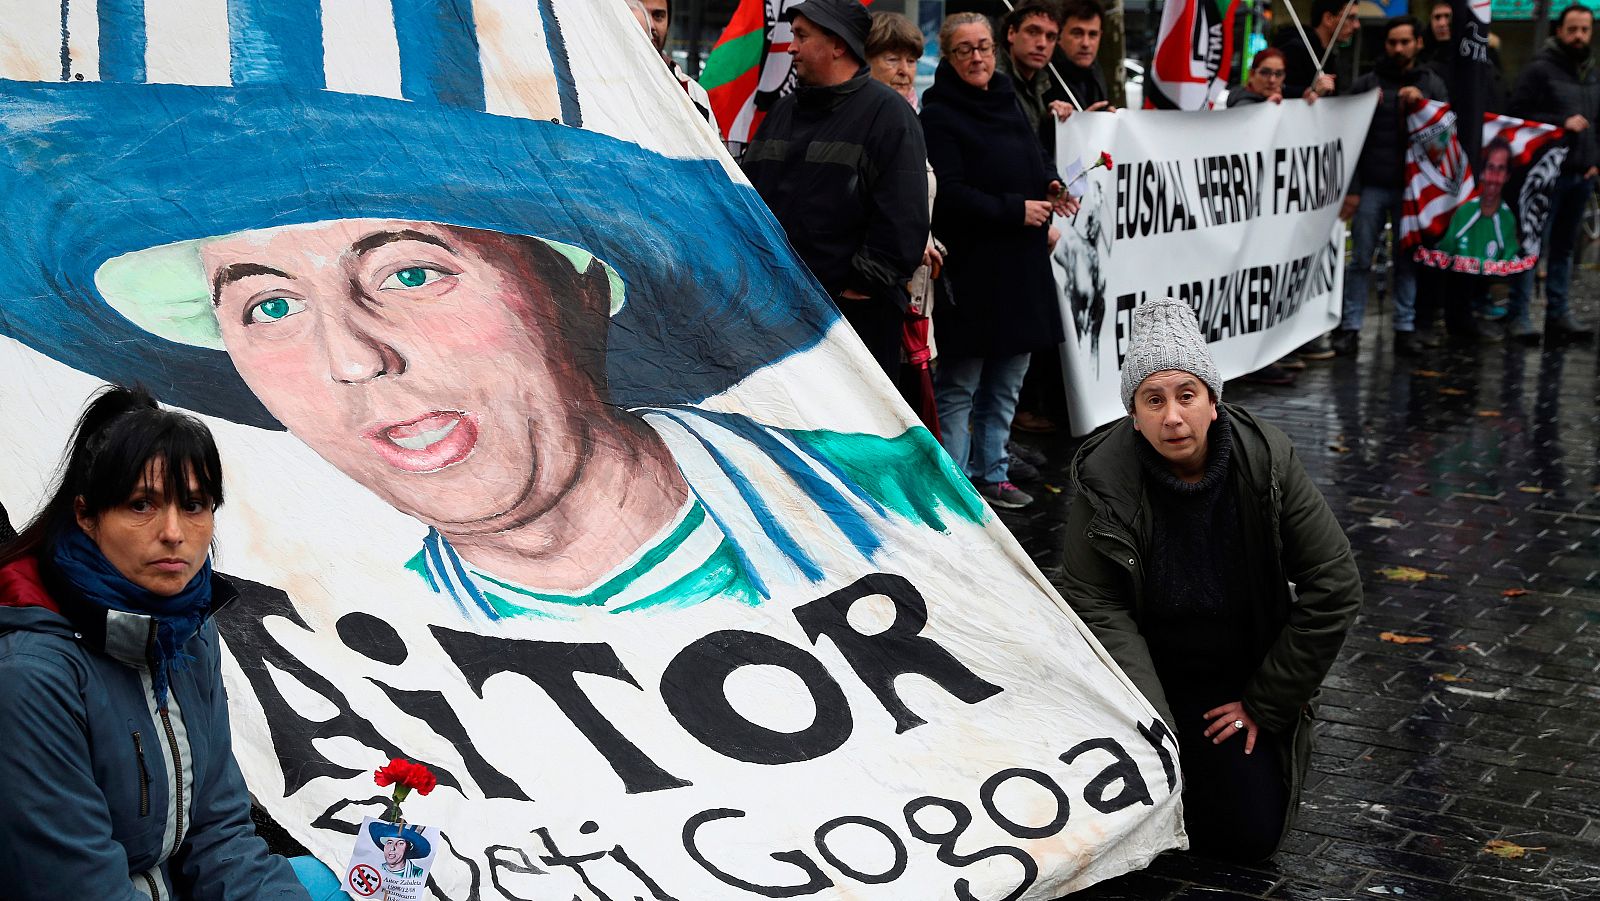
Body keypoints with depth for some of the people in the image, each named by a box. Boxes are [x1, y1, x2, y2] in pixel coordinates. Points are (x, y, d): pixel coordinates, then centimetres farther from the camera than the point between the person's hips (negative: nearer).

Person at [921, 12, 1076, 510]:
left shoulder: (1008, 103, 14)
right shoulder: (939, 115, -9)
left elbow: (1034, 162, 25)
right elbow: (949, 195, -17)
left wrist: (1051, 188, 3)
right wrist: (1016, 210, -17)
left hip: (1020, 265, 8)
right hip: (969, 270, -8)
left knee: (1005, 384, 14)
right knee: (958, 386, -1)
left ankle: (991, 473, 25)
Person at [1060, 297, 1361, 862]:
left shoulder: (1266, 460, -18)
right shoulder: (1103, 477, -20)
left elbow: (1334, 587, -13)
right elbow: (1096, 607, -18)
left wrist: (1267, 705, -10)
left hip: (1244, 679, 1)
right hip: (1145, 670, 0)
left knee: (1249, 836, -6)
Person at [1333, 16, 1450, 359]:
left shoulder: (1432, 84, 10)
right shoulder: (1366, 84, 5)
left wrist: (1423, 104, -13)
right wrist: (1351, 188, -4)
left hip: (1412, 187, 1)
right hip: (1371, 186, -1)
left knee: (1408, 260, 4)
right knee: (1360, 259, -1)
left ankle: (1406, 328, 9)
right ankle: (1350, 326, 4)